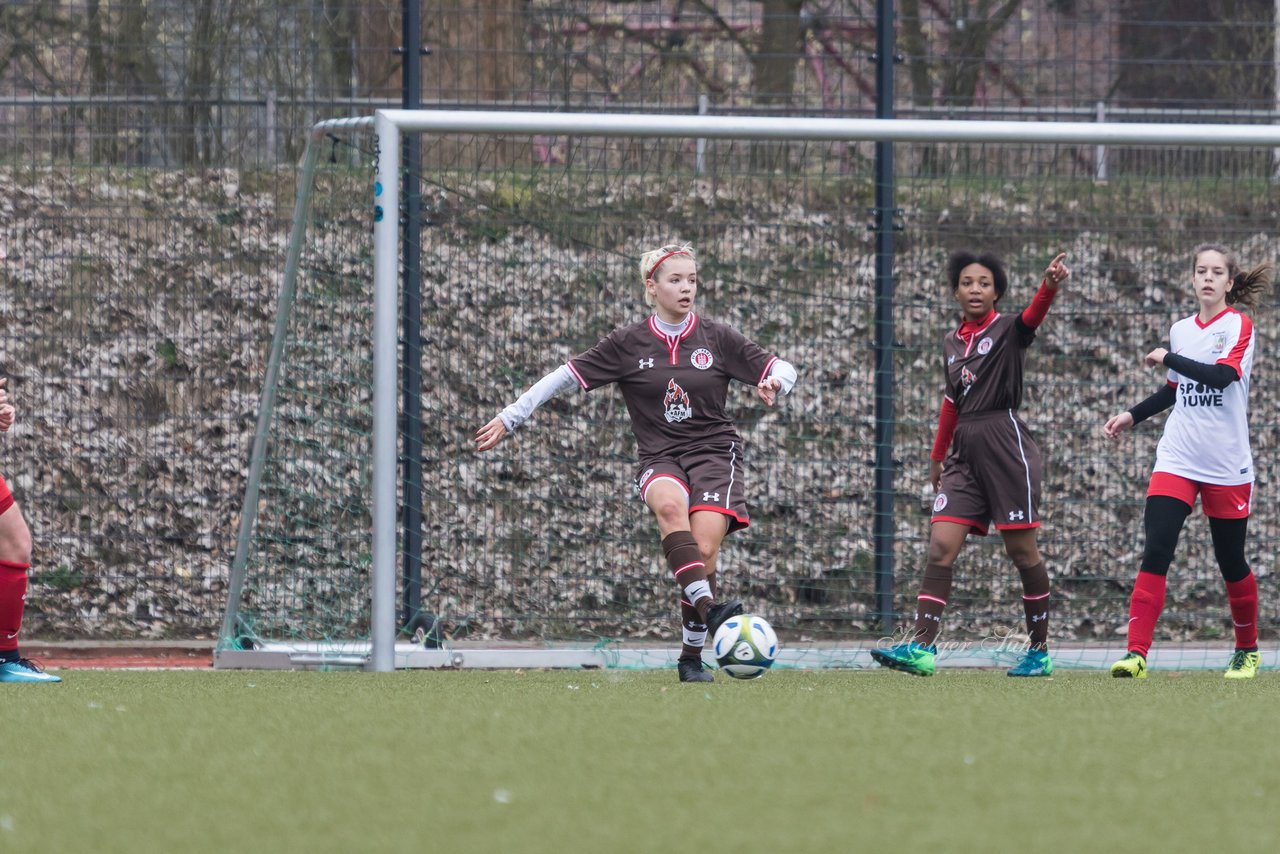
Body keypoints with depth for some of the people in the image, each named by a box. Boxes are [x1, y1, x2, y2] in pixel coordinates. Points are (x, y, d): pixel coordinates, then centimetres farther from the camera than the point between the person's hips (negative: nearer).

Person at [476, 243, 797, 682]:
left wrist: (774, 382, -18)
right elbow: (565, 376, 2)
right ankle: (707, 605, -49)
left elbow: (782, 369, 7)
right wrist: (508, 418, -2)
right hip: (659, 457, 0)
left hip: (714, 452, 0)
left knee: (704, 551, -19)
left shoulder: (717, 338, 4)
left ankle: (691, 657, -3)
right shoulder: (628, 343, 2)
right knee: (669, 505, -36)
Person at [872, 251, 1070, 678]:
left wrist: (1049, 286, -48)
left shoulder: (1008, 330, -4)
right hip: (964, 451, 6)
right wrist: (938, 457, 27)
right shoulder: (952, 343, 14)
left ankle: (1040, 652, 9)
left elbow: (1032, 317, -27)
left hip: (1005, 444, -6)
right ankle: (921, 647, -13)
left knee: (1022, 549, -1)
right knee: (940, 546, -6)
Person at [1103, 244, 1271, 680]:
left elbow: (1221, 375, -23)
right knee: (1155, 553, -13)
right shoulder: (1181, 329, 9)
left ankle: (1248, 649, 30)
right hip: (1177, 460, 3)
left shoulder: (1238, 325, -6)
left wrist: (1168, 358, -16)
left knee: (1231, 563, 8)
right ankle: (1137, 653, -19)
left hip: (1226, 464, -3)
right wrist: (1132, 416, 15)